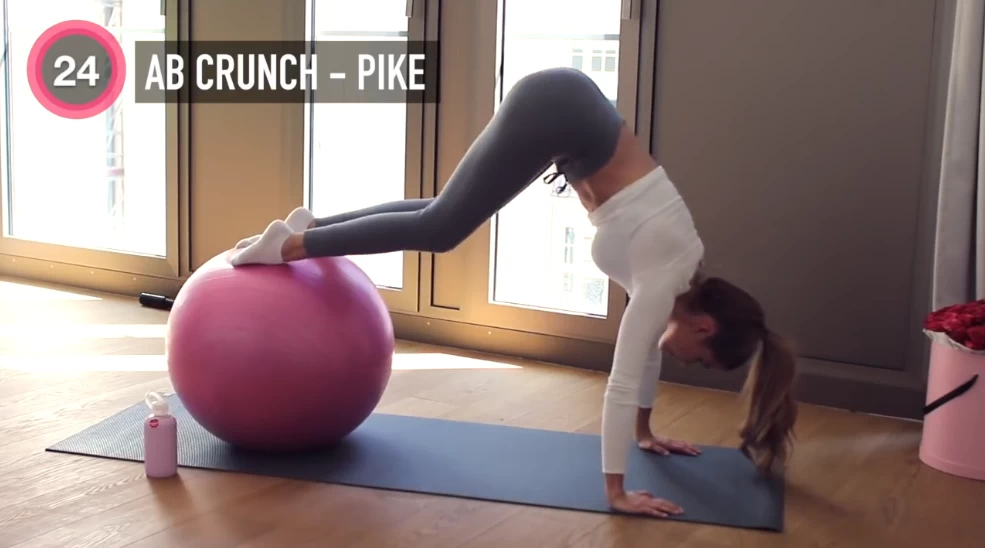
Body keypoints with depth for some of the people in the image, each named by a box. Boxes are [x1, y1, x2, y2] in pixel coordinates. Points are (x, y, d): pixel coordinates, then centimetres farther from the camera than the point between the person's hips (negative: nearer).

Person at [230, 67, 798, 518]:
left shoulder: (679, 271, 9)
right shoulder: (668, 279, -12)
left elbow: (648, 345, 22)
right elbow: (623, 380, -15)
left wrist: (644, 432, 30)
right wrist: (616, 490, -12)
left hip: (567, 111, 7)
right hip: (554, 109, -7)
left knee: (441, 219, 12)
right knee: (438, 227, -5)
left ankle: (312, 226, 19)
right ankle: (290, 245, 2)